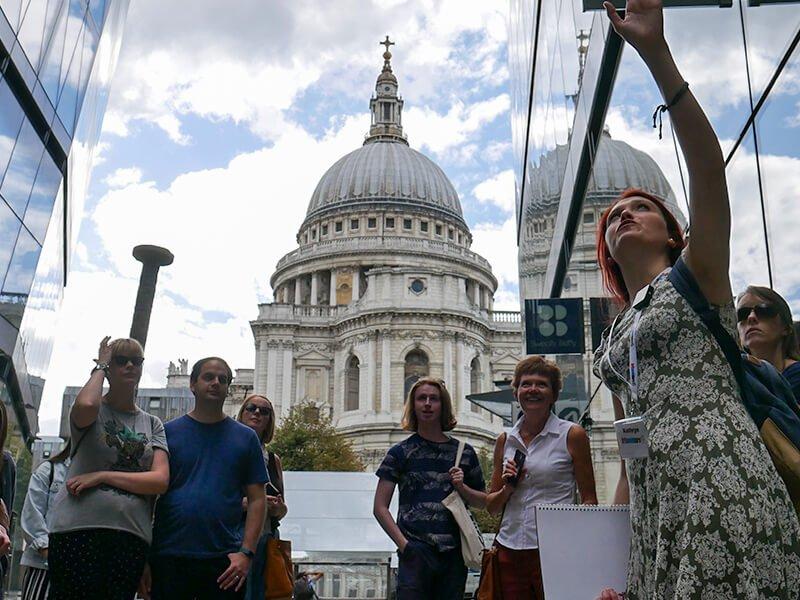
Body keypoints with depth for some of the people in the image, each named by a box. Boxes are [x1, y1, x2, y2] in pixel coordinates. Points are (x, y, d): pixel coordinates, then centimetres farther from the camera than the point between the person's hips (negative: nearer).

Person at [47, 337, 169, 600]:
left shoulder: (153, 424, 15)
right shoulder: (95, 410, 8)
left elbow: (160, 480, 2)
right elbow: (86, 405, -20)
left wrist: (101, 475, -8)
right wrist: (100, 366, -2)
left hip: (131, 536, 3)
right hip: (78, 530, -3)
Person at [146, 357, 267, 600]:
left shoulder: (245, 437, 8)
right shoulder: (167, 432, 7)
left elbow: (257, 499, 5)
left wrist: (246, 552, -7)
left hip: (225, 562, 0)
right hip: (168, 559, 0)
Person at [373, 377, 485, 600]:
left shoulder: (464, 452, 11)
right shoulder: (400, 453, 4)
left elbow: (482, 502, 18)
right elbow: (380, 508, 1)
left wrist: (461, 488, -2)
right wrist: (404, 544, -10)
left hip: (454, 554, 3)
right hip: (417, 553, -3)